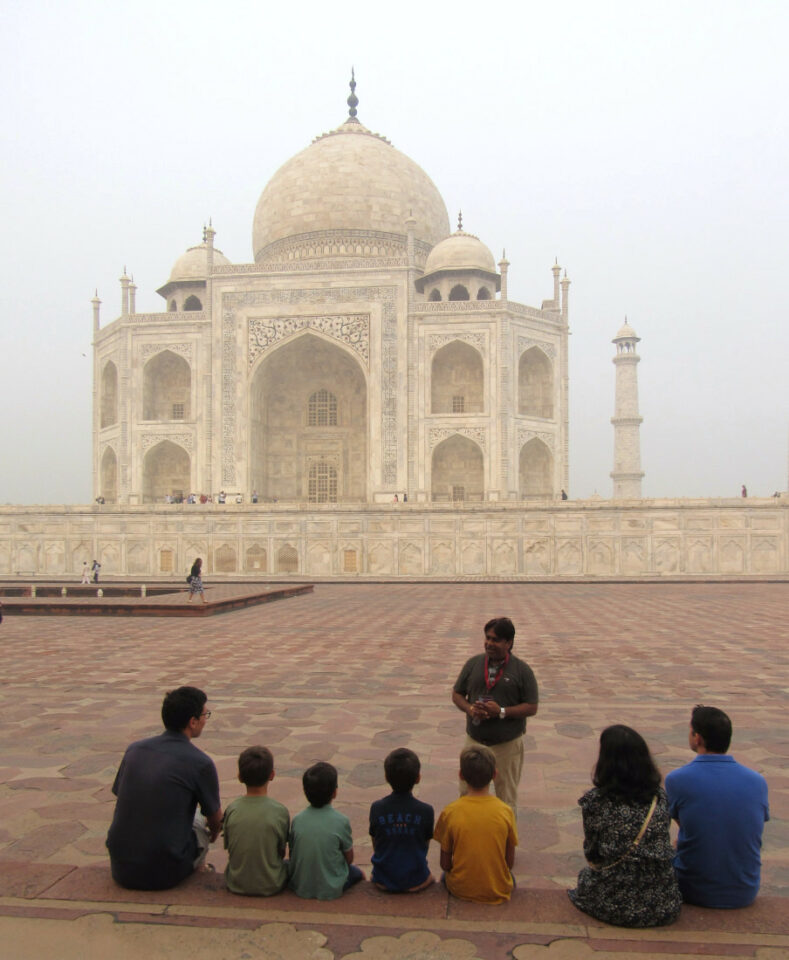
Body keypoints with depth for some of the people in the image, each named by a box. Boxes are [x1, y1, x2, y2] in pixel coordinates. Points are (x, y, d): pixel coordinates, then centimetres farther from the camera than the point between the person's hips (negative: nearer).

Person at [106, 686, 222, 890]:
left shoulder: (134, 749, 2)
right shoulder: (200, 763, -11)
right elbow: (215, 820, 5)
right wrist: (214, 831, 31)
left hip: (121, 870, 5)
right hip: (163, 874, -4)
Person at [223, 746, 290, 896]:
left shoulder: (231, 809, -13)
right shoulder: (280, 811, -17)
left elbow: (228, 849, -2)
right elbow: (281, 852, -6)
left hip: (236, 885, 1)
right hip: (271, 887, -1)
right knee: (288, 864, 25)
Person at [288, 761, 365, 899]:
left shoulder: (297, 820, -9)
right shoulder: (341, 821, -17)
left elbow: (293, 854, 0)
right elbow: (349, 858, -5)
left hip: (300, 888, 2)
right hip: (331, 890, -2)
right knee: (358, 873, 26)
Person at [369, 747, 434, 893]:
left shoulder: (376, 808, -14)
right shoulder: (426, 811, -17)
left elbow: (375, 846, -2)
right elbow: (426, 846, -3)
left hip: (383, 882, 0)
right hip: (415, 883, 1)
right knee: (430, 877, 33)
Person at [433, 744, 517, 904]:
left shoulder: (449, 813, -16)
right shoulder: (505, 811, -14)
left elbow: (445, 864, -6)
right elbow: (510, 861, -4)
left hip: (461, 890, 1)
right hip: (498, 891, -1)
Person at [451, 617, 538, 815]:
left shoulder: (522, 670, -7)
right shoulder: (473, 664, 1)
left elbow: (532, 707, -8)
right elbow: (457, 694, 8)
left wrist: (502, 712, -21)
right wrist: (469, 709, -13)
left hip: (507, 744, -3)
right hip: (474, 741, 3)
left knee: (506, 798, 12)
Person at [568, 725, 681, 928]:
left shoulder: (594, 800, -13)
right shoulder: (660, 797, -3)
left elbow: (592, 854, -2)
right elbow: (662, 848, 7)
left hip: (613, 905, -3)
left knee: (586, 873, 27)